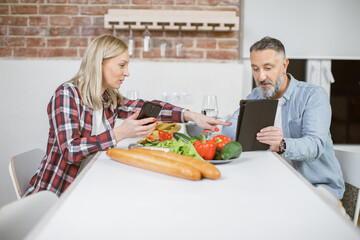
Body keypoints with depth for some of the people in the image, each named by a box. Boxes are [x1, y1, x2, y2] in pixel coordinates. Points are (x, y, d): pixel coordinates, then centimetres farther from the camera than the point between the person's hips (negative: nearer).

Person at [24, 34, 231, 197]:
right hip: (54, 194, -7)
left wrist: (191, 115, -14)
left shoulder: (110, 100, 5)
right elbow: (71, 150, -25)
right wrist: (120, 133, -31)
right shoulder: (67, 94, -16)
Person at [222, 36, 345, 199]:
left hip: (320, 186, -4)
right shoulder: (256, 96, 8)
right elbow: (229, 129, -2)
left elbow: (315, 145, -23)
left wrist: (282, 146, -44)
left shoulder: (314, 95, -9)